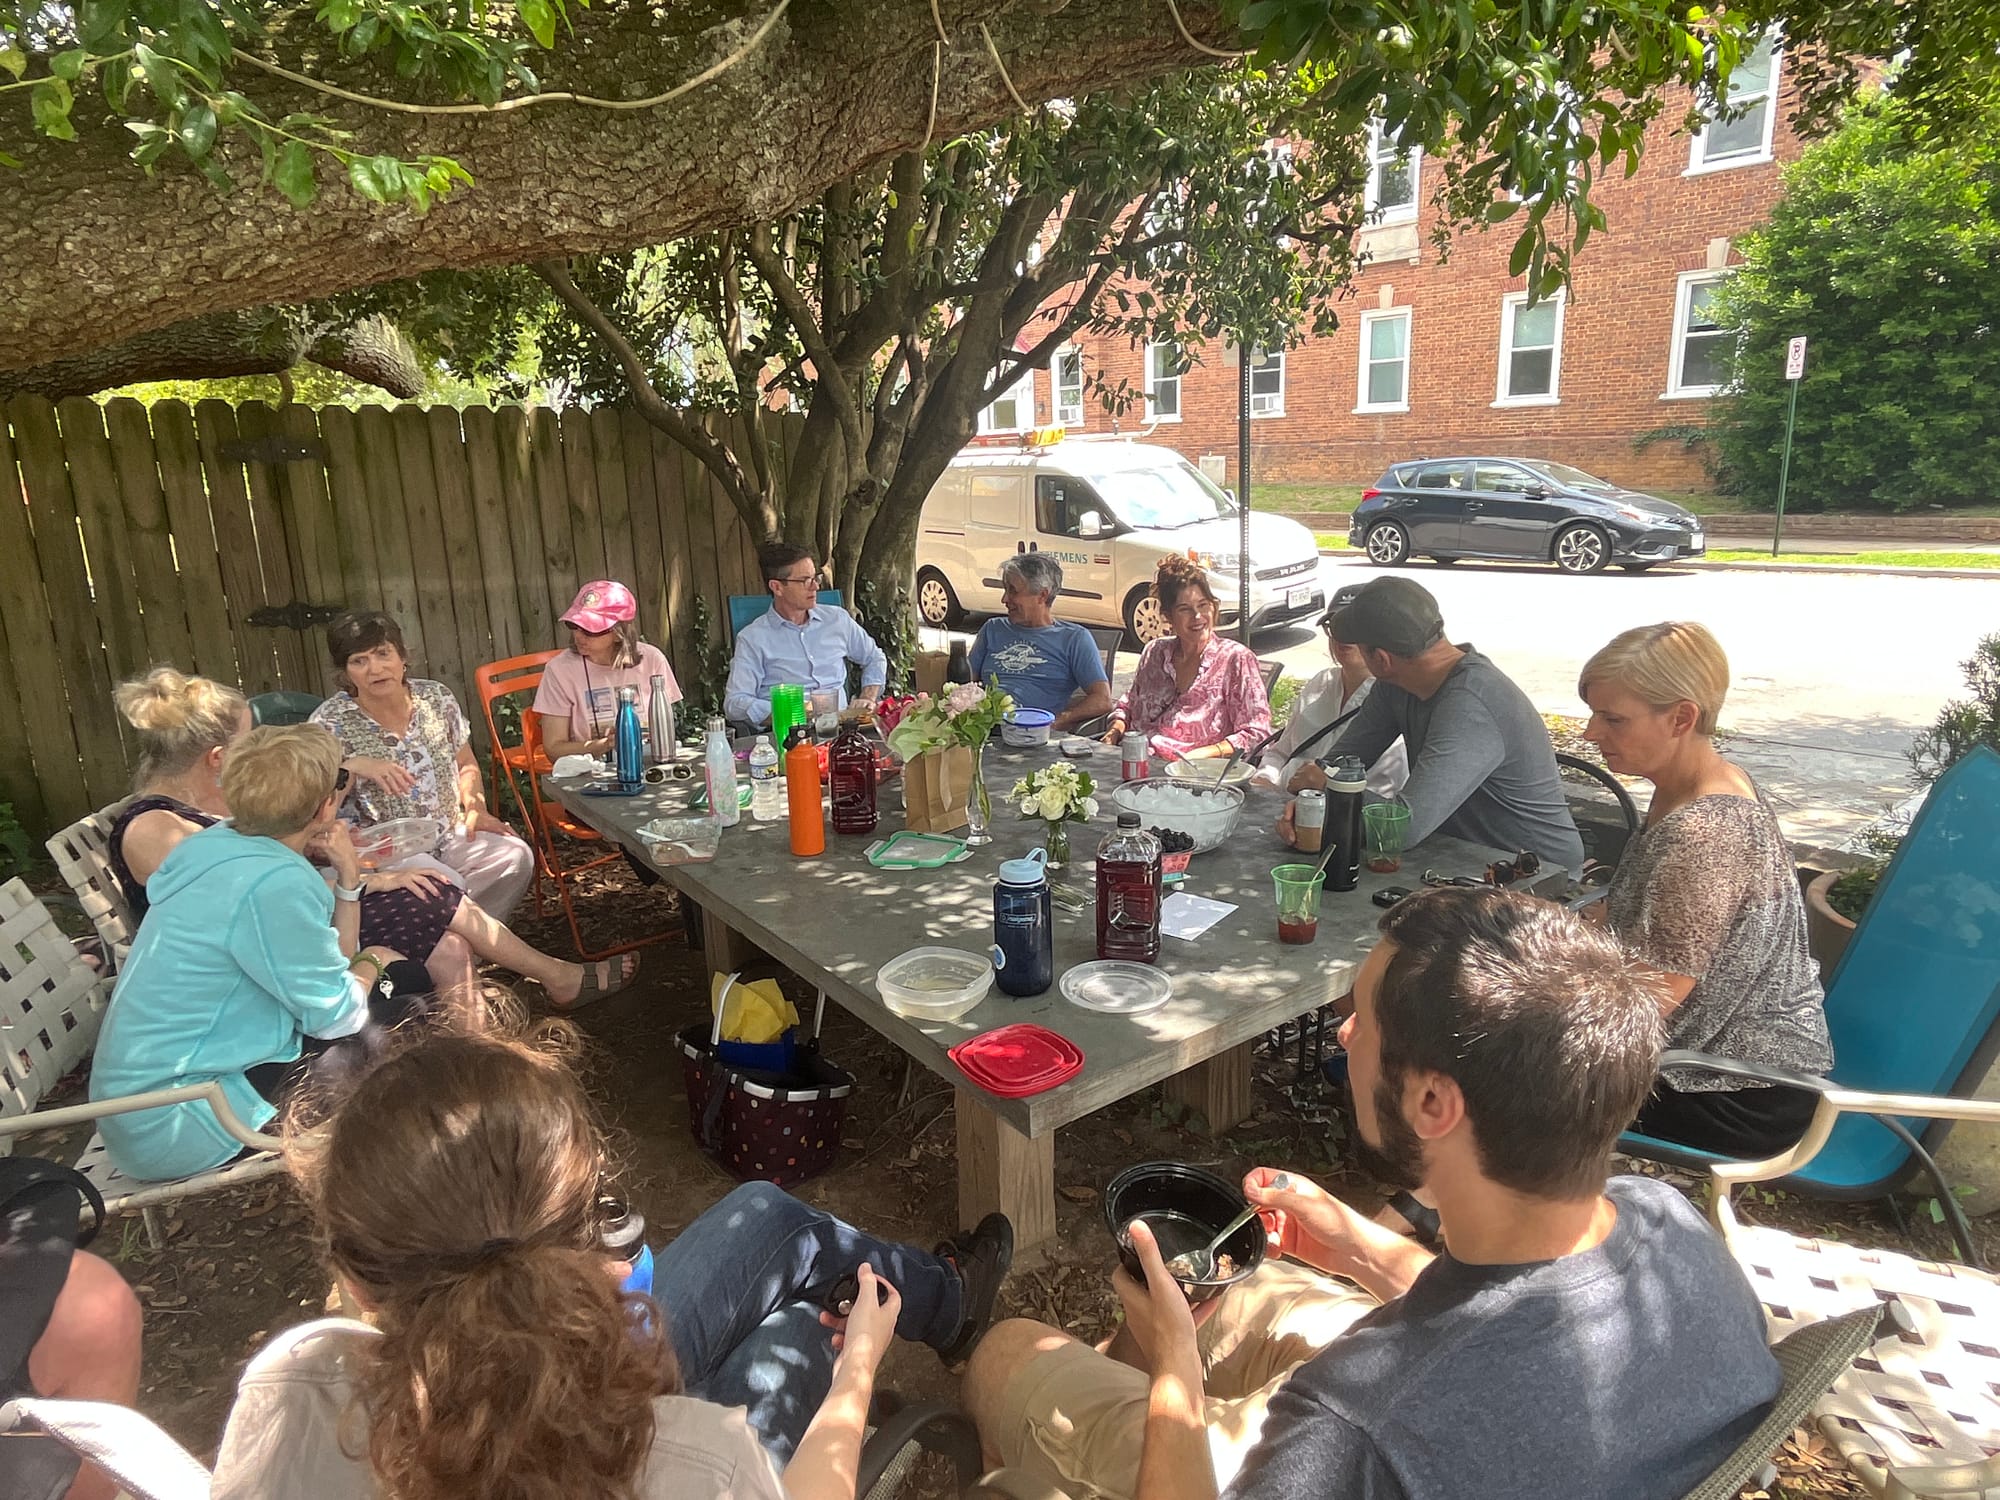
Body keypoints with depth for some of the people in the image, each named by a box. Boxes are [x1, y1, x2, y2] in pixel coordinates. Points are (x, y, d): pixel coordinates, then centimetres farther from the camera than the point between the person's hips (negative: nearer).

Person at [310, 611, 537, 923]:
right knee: (448, 886, -33)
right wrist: (353, 766, -28)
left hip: (450, 834, 5)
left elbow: (466, 765, 17)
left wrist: (476, 809, 0)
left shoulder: (436, 697, 5)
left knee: (515, 855, -23)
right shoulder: (331, 722, -7)